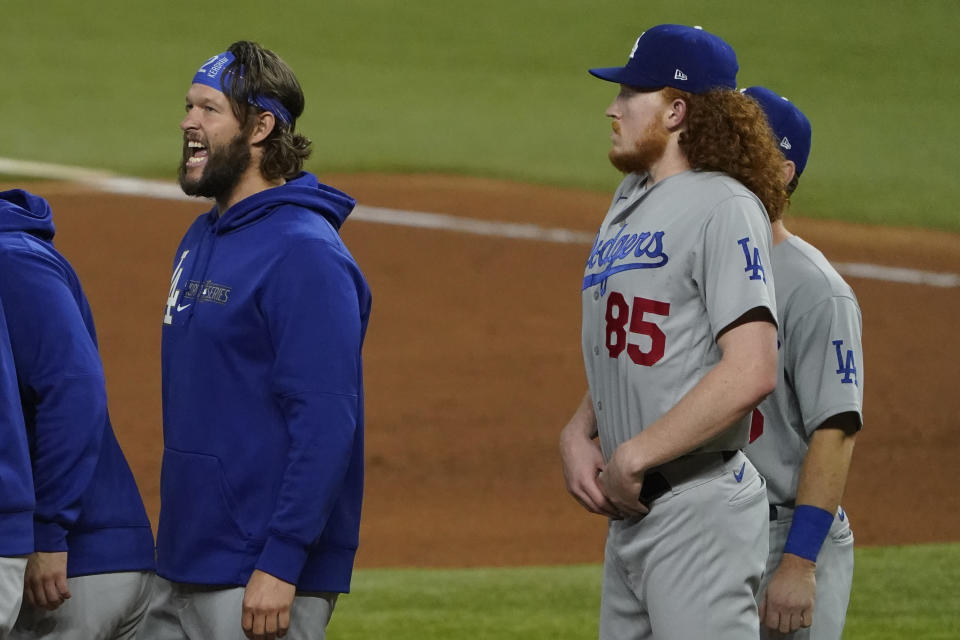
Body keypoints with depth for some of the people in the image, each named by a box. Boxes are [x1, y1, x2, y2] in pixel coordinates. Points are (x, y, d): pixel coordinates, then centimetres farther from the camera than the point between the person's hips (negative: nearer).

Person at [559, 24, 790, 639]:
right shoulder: (631, 198, 17)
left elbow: (751, 373, -23)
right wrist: (578, 433, 5)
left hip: (699, 513, -9)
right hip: (631, 510, 9)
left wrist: (633, 456, -18)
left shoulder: (724, 208, -12)